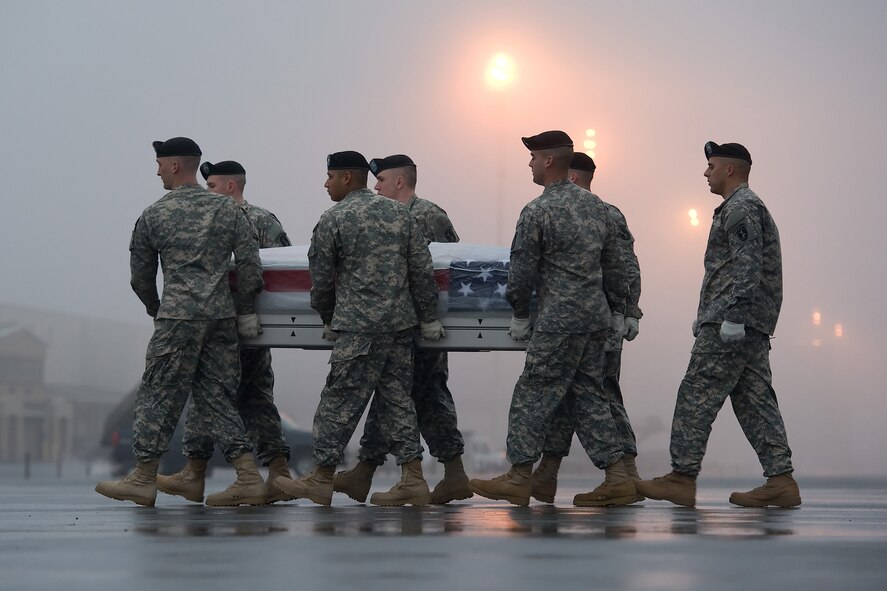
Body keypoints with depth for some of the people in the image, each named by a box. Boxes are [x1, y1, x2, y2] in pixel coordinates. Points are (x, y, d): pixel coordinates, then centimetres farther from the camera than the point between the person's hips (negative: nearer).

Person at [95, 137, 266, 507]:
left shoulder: (154, 216, 3)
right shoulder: (228, 210, 9)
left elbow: (140, 277, 11)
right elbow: (250, 266, 3)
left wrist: (155, 310, 27)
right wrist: (245, 311, 13)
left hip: (178, 314, -4)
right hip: (222, 316, 4)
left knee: (159, 393, 4)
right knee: (217, 396, 8)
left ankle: (144, 479, 9)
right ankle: (249, 479, 2)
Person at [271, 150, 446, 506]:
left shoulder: (333, 220, -5)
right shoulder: (400, 213, 10)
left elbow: (321, 279, 1)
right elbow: (423, 271, 8)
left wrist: (328, 319, 17)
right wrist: (429, 319, 13)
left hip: (358, 328, -6)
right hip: (401, 323, 6)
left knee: (340, 401, 1)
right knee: (397, 398, 10)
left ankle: (321, 479, 8)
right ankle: (413, 480, 8)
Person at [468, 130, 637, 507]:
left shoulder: (537, 212, -10)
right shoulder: (595, 205, 12)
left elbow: (522, 270, -7)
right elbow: (614, 264, 17)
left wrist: (520, 314, 5)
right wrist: (617, 310, 24)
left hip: (559, 320, -8)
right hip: (596, 318, 8)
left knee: (534, 395, -1)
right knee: (588, 396, 11)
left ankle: (519, 478, 3)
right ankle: (617, 478, 7)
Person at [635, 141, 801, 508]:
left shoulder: (741, 208, -9)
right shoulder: (746, 207, 24)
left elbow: (746, 267, -19)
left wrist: (732, 316, -24)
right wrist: (707, 316, 26)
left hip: (729, 326, -10)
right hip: (751, 328, 10)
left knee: (697, 395, -8)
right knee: (754, 399, 6)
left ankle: (682, 478, -7)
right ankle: (780, 480, 2)